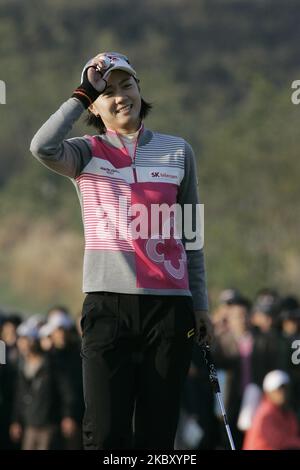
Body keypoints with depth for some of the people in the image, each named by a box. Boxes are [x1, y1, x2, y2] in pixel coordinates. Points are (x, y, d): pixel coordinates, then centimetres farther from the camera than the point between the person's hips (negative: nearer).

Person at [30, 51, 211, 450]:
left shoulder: (177, 151, 12)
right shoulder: (88, 153, 6)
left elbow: (191, 236, 15)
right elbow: (43, 147, -18)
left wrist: (201, 305, 11)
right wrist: (83, 94, -9)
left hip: (170, 306, 2)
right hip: (108, 302, -2)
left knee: (157, 432, 1)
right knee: (106, 432, -9)